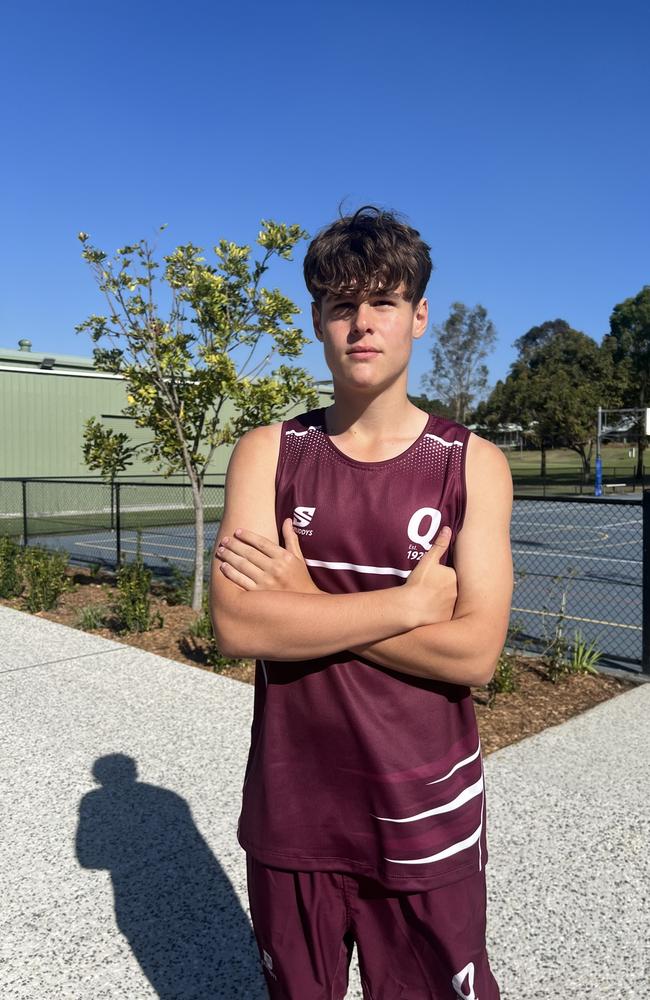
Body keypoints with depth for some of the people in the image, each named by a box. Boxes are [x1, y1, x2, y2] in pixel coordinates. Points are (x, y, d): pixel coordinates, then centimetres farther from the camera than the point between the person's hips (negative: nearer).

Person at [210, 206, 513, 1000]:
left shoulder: (473, 464, -7)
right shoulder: (268, 454, -5)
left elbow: (474, 652, -16)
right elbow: (235, 625, -18)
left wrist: (308, 603, -18)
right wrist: (412, 601, -19)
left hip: (426, 820, -1)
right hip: (291, 812, 2)